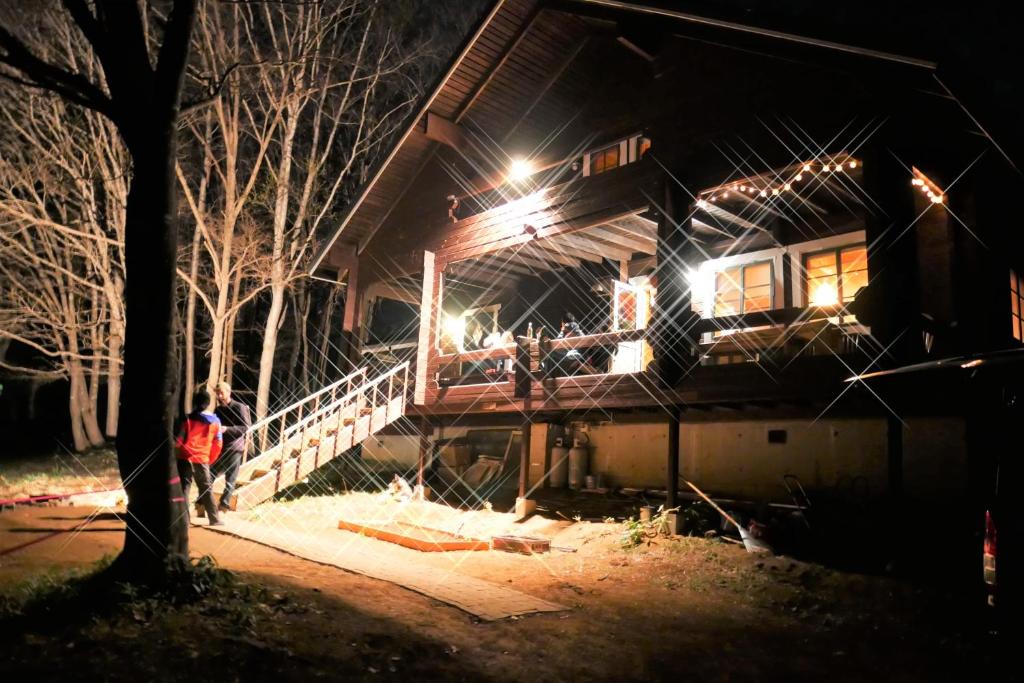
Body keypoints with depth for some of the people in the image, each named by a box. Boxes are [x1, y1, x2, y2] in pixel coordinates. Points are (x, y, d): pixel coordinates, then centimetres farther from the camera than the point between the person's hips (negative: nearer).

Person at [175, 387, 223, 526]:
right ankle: (214, 519, 13)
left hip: (186, 459, -2)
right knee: (207, 489, 12)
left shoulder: (188, 419, -6)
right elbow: (218, 444, 5)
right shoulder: (215, 421, 2)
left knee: (184, 488, 6)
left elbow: (178, 440, -6)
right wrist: (210, 459, 16)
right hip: (203, 460, 2)